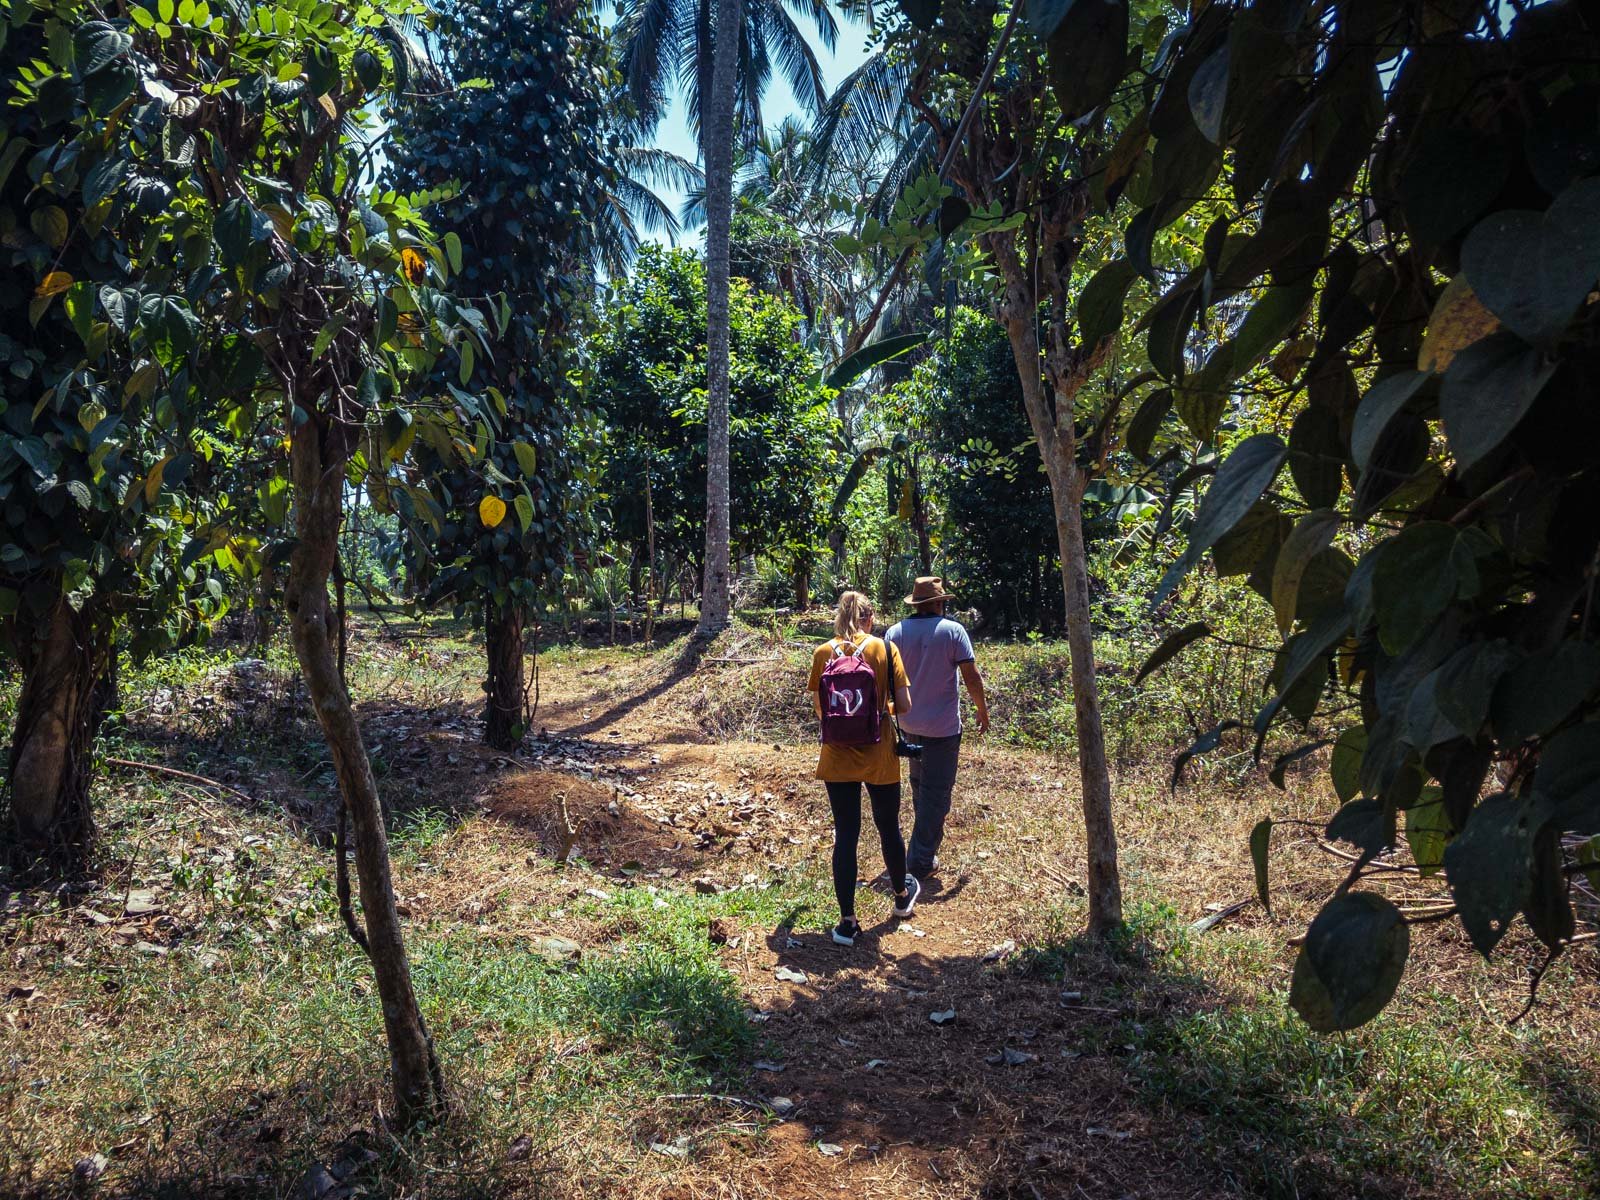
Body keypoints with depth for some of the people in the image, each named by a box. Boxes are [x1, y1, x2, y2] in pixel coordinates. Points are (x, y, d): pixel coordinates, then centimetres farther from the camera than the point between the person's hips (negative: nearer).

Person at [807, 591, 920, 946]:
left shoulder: (823, 654, -3)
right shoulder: (884, 648, -8)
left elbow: (819, 709, 1)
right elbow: (904, 705, -9)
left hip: (837, 757, 1)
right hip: (879, 757, -1)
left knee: (845, 835, 7)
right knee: (888, 827, 19)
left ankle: (847, 921, 10)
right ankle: (902, 894, 41)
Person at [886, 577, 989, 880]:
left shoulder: (894, 633, -2)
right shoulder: (953, 630, -13)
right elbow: (972, 678, -13)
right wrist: (983, 710, 2)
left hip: (908, 724, 5)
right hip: (942, 726, -5)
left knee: (919, 784, 24)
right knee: (936, 792, 2)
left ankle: (925, 839, 42)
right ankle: (920, 862, 2)